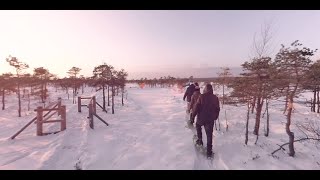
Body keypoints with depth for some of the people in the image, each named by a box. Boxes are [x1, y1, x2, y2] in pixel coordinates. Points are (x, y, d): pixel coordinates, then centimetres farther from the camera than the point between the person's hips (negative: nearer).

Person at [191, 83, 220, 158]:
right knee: (209, 134, 9)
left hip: (201, 118, -2)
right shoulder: (215, 98, -1)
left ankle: (200, 140, 27)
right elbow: (217, 109, 7)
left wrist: (193, 115, -2)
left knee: (198, 125, 31)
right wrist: (215, 117, 21)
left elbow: (196, 107, -14)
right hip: (210, 119, 2)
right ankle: (209, 152, 14)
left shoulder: (202, 97, -13)